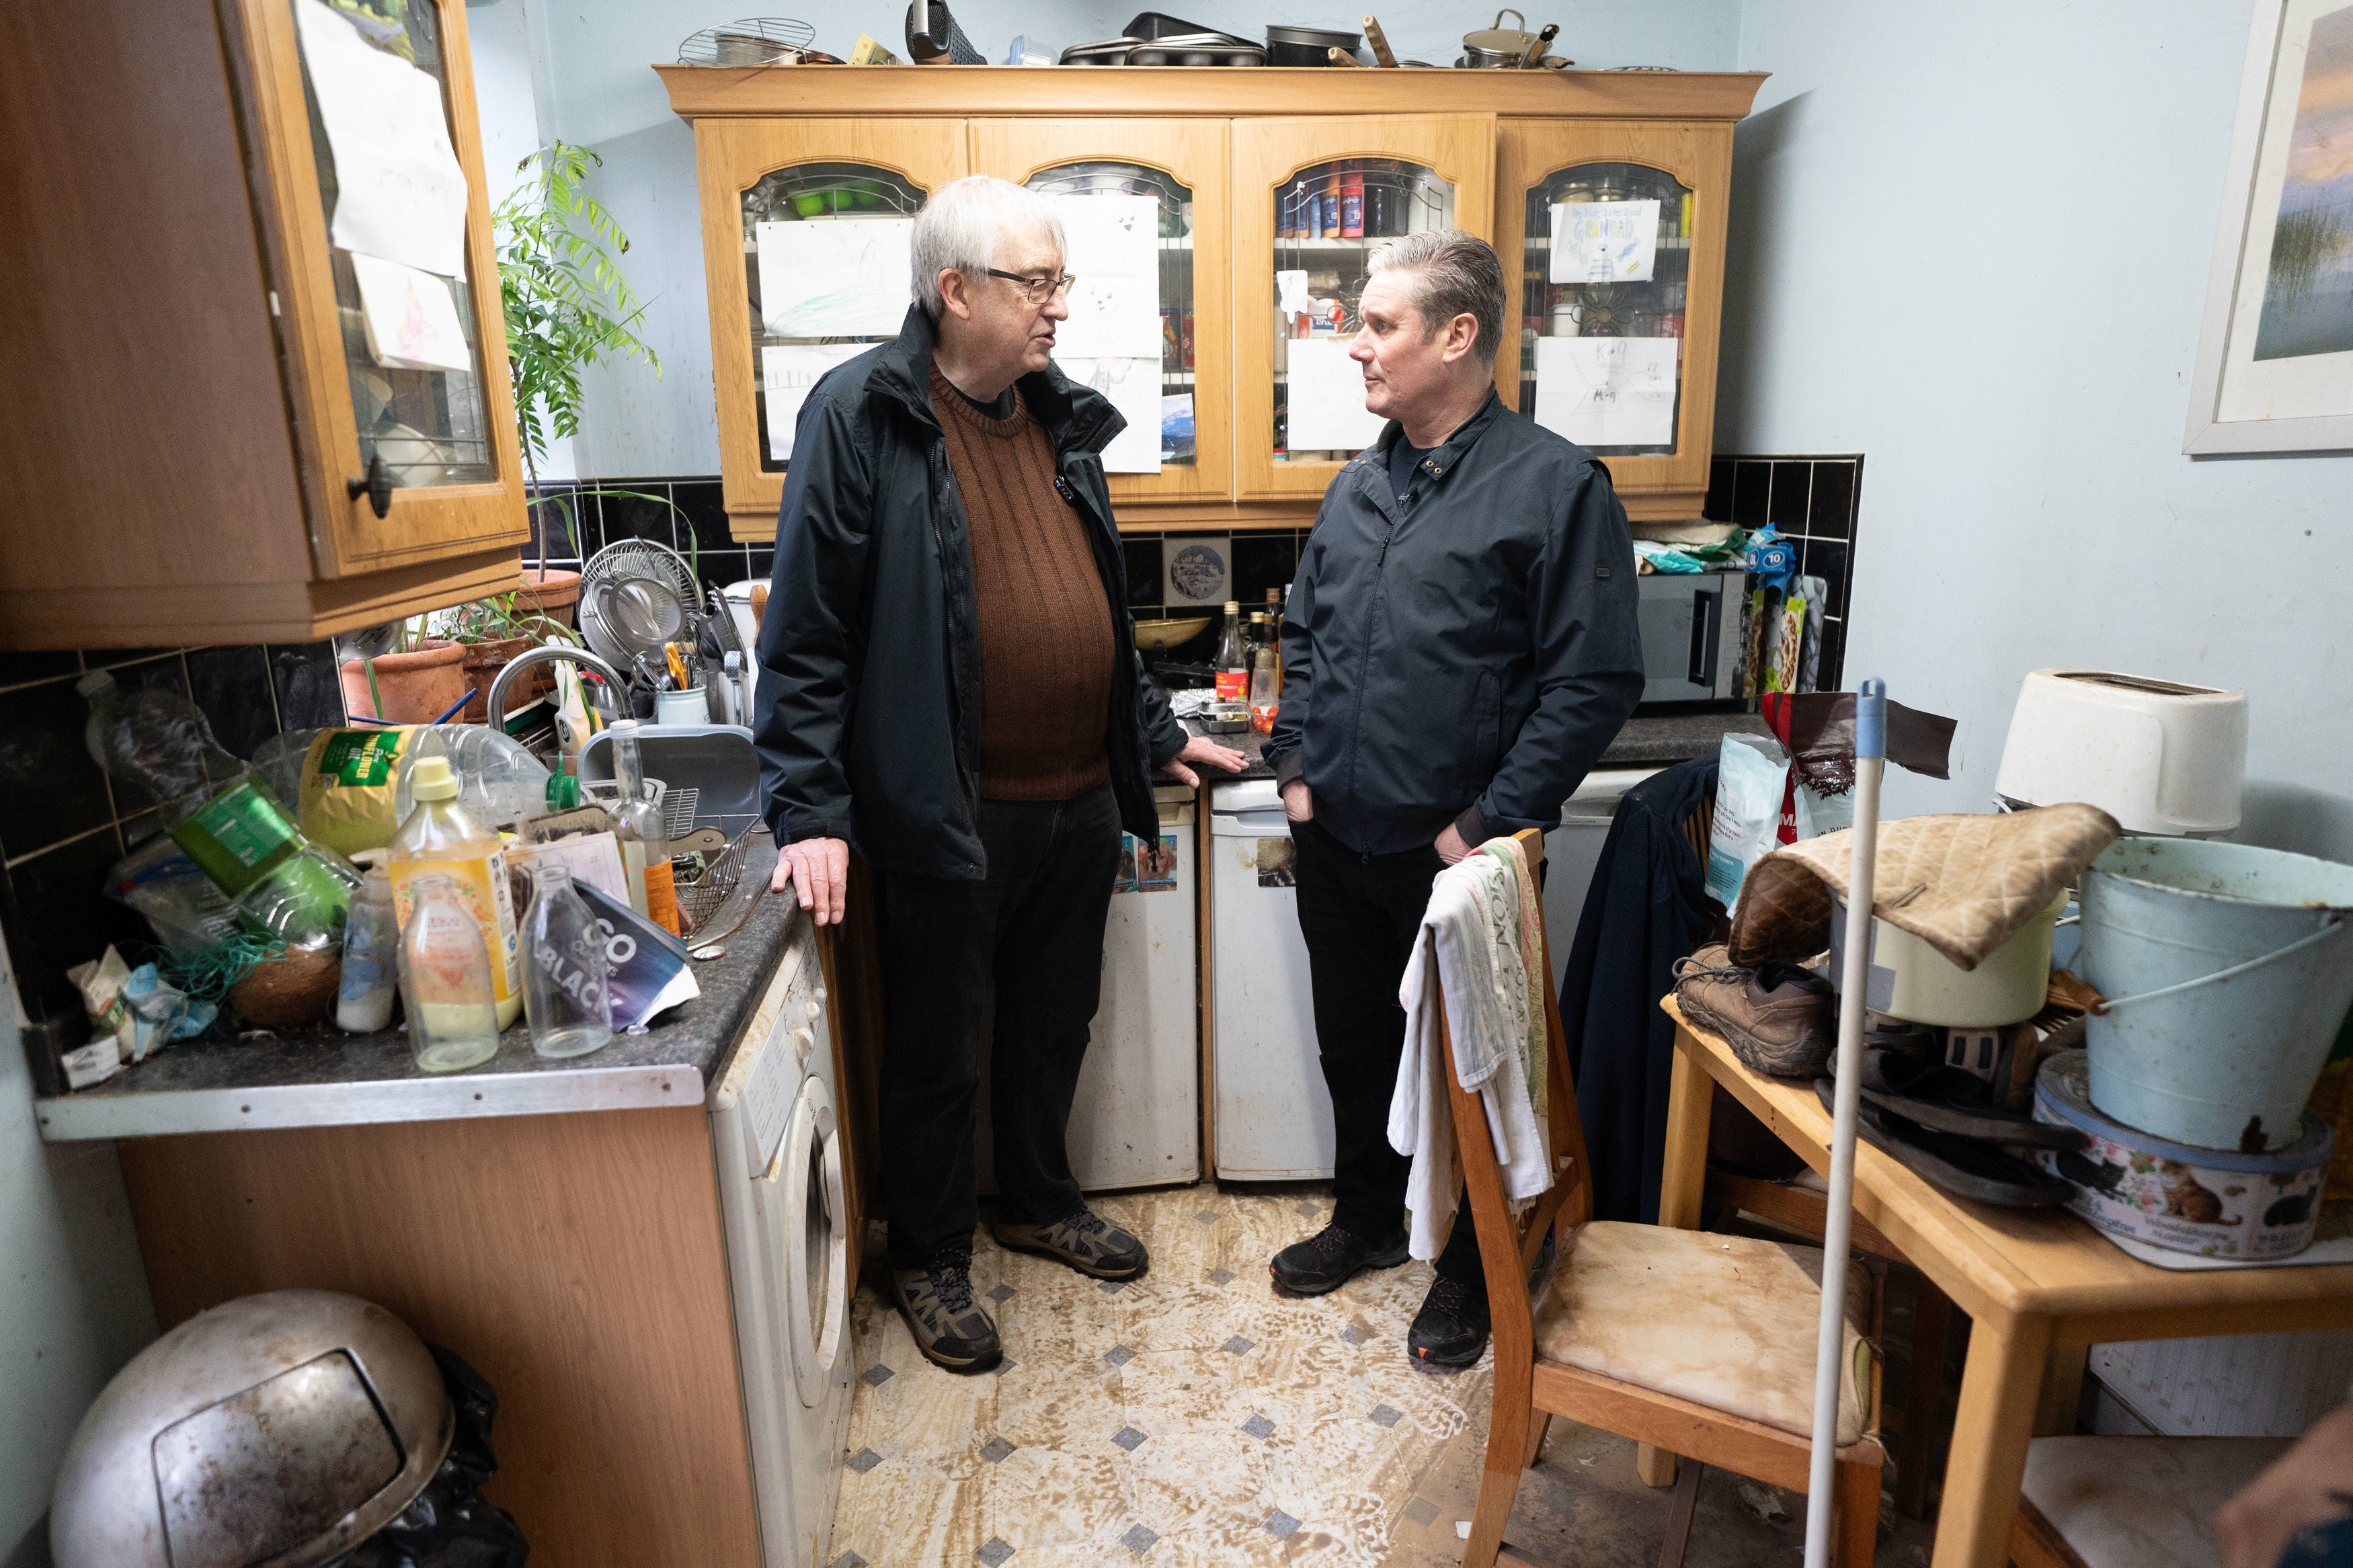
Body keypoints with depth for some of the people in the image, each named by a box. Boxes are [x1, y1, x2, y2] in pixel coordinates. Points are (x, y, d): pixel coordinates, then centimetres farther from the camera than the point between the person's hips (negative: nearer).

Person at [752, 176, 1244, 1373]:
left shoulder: (1060, 417, 10)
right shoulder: (861, 413, -11)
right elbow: (806, 635, -13)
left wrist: (1154, 735, 20)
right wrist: (812, 811, -17)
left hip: (1081, 800, 7)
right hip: (947, 813, -6)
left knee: (1054, 1026, 22)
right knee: (938, 1054, 12)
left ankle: (1037, 1200, 46)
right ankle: (930, 1257, 35)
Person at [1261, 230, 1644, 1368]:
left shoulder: (1555, 486, -11)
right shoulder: (1358, 485, 10)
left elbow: (1594, 683, -14)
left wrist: (1491, 823, -16)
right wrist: (1295, 762, 6)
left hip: (1456, 855, -6)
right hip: (1337, 844, 6)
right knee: (1353, 1043, 20)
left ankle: (1470, 1269, 34)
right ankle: (1369, 1217, 43)